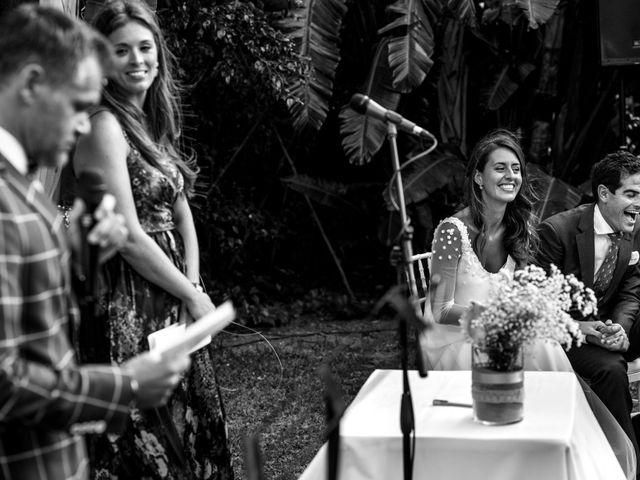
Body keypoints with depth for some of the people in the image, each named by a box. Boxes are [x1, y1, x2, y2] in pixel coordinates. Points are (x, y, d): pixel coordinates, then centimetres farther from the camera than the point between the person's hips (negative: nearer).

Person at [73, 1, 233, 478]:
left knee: (189, 430, 16)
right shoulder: (105, 126, -15)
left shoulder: (155, 121, 12)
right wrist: (191, 296, -9)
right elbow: (128, 236, -18)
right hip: (131, 307, -9)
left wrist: (195, 285, -1)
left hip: (173, 298, 9)